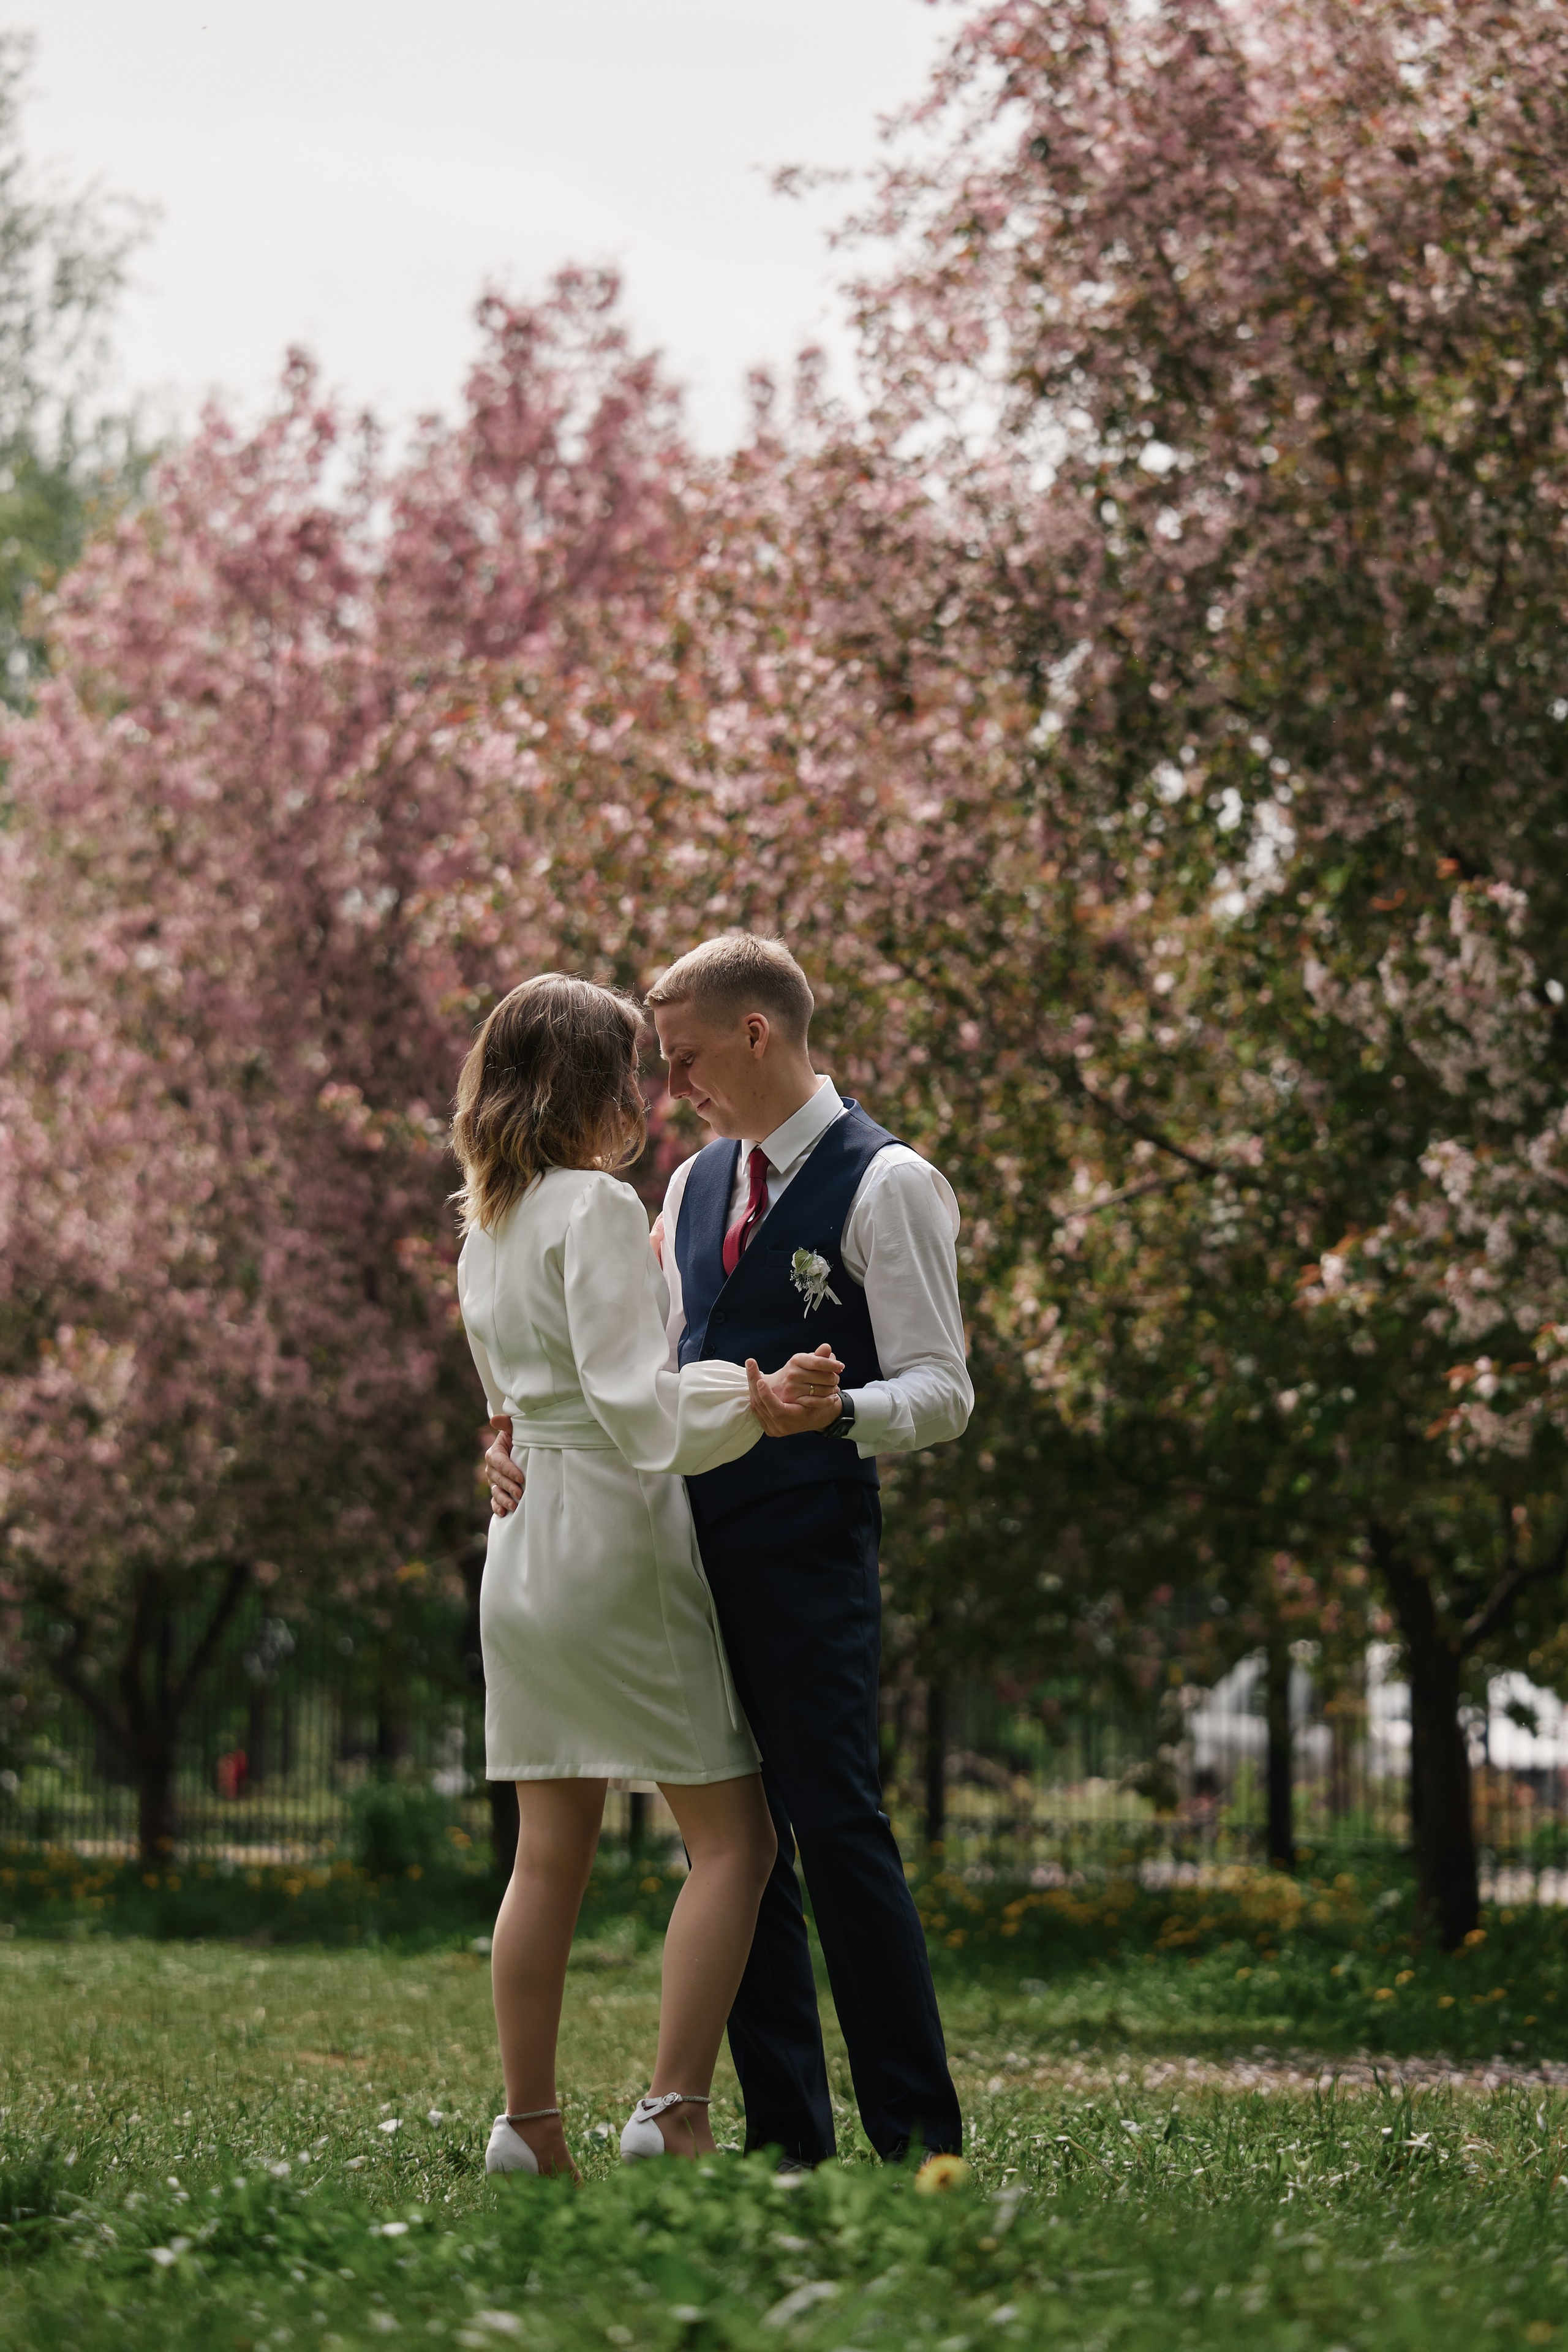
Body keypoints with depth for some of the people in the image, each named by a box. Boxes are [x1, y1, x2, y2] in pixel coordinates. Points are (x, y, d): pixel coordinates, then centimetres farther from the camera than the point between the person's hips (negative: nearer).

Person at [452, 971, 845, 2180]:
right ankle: (675, 2111, -10)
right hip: (615, 1536, -8)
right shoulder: (599, 1207, -12)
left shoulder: (486, 1228, 14)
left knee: (551, 1851, 10)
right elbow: (634, 1402, -19)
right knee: (734, 1836, -2)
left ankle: (530, 2125, 10)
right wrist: (758, 1406, -25)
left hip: (523, 1538, 8)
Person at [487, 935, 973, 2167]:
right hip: (693, 1542, 8)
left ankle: (918, 2135, -6)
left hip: (807, 1546, -8)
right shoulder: (698, 1185, 18)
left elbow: (940, 1393, -11)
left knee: (837, 1824, -10)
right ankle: (785, 2135, 12)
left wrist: (829, 1412, -31)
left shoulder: (886, 1184, -6)